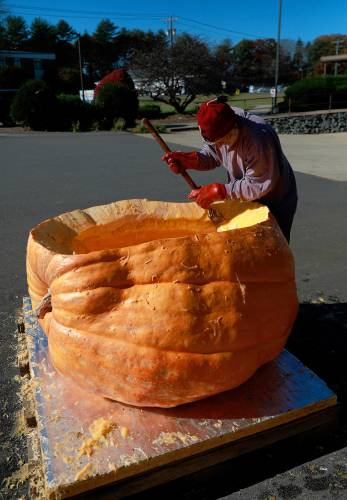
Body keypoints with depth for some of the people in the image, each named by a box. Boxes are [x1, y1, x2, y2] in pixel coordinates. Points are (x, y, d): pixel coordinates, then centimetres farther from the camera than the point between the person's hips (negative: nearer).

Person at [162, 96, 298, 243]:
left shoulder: (258, 139, -37)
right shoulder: (219, 125, -15)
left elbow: (258, 186, -31)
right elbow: (212, 154, -1)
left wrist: (218, 191, -30)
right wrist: (189, 160, -20)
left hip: (275, 203, -6)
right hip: (244, 198, 7)